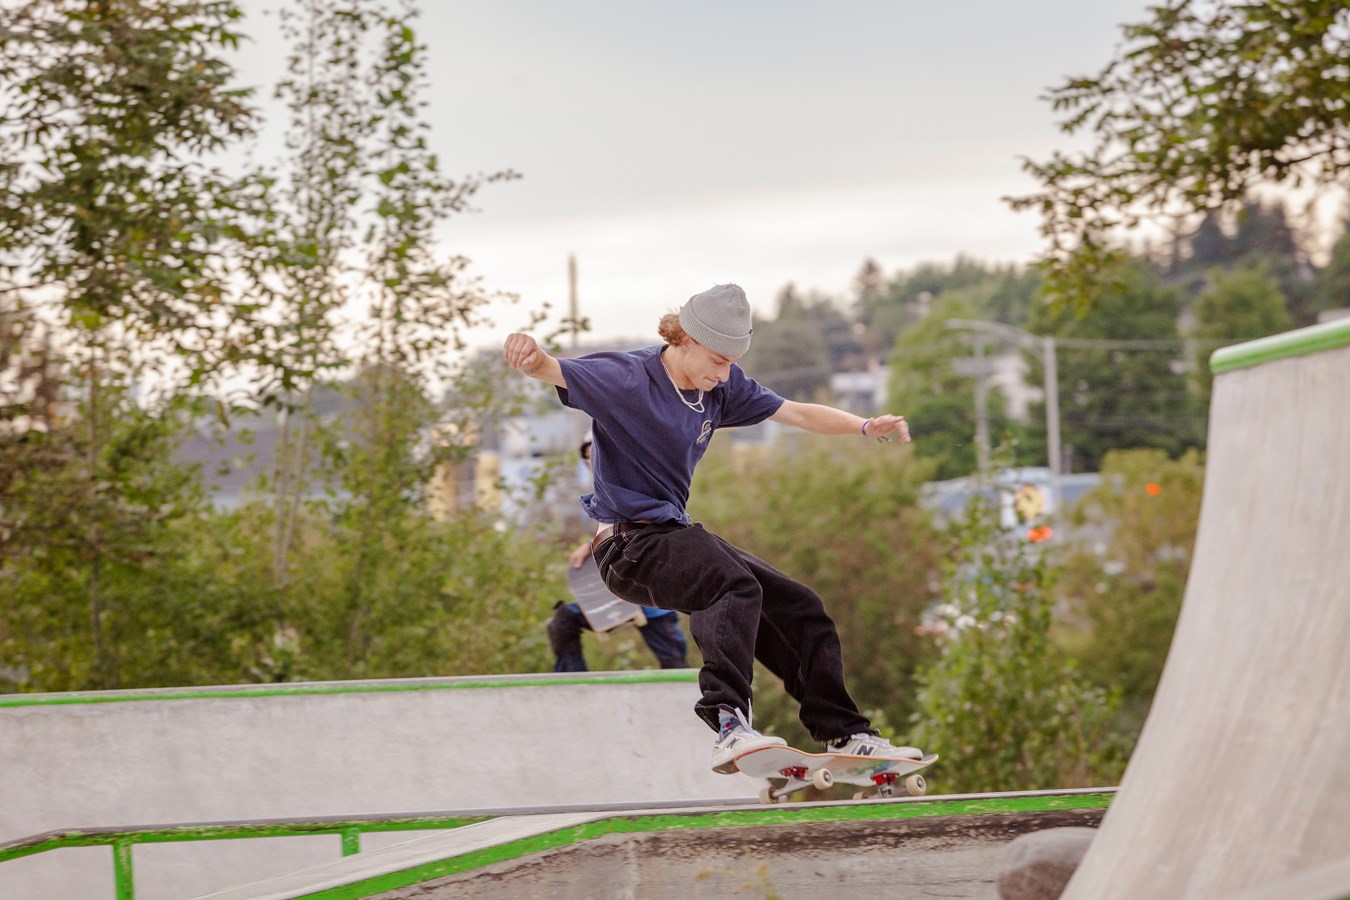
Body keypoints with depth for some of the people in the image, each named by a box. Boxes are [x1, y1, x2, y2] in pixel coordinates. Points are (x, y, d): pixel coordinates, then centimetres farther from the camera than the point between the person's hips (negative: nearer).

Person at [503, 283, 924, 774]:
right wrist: (531, 356, -54)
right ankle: (729, 725, -49)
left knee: (799, 609, 9)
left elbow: (797, 414, 11)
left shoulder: (723, 386, 6)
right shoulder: (626, 379, -15)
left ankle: (843, 734, 19)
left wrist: (865, 427, -4)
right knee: (735, 586, -35)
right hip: (629, 543, -9)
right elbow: (554, 373, -30)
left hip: (676, 533, 9)